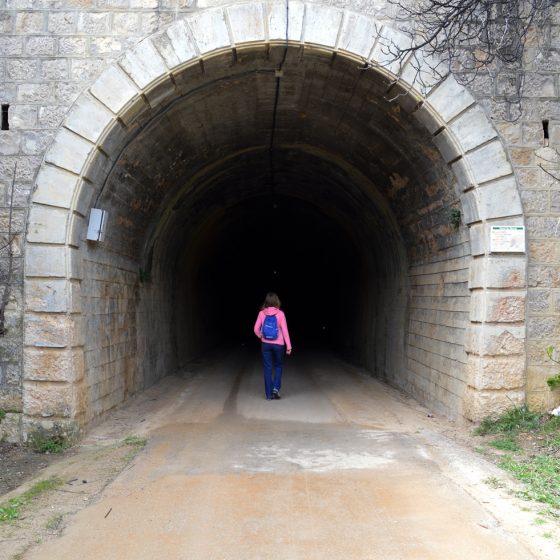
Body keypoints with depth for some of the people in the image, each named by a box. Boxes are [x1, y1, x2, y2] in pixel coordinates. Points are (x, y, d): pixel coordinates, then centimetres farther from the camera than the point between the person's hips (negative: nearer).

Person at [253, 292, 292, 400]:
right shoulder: (280, 314, -10)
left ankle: (269, 394, 10)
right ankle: (276, 388, 2)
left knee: (267, 368, 8)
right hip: (278, 344, -1)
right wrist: (289, 346, -3)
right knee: (278, 366, 18)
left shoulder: (262, 313, -5)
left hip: (265, 344, 1)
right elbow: (285, 331, -9)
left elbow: (256, 329, -3)